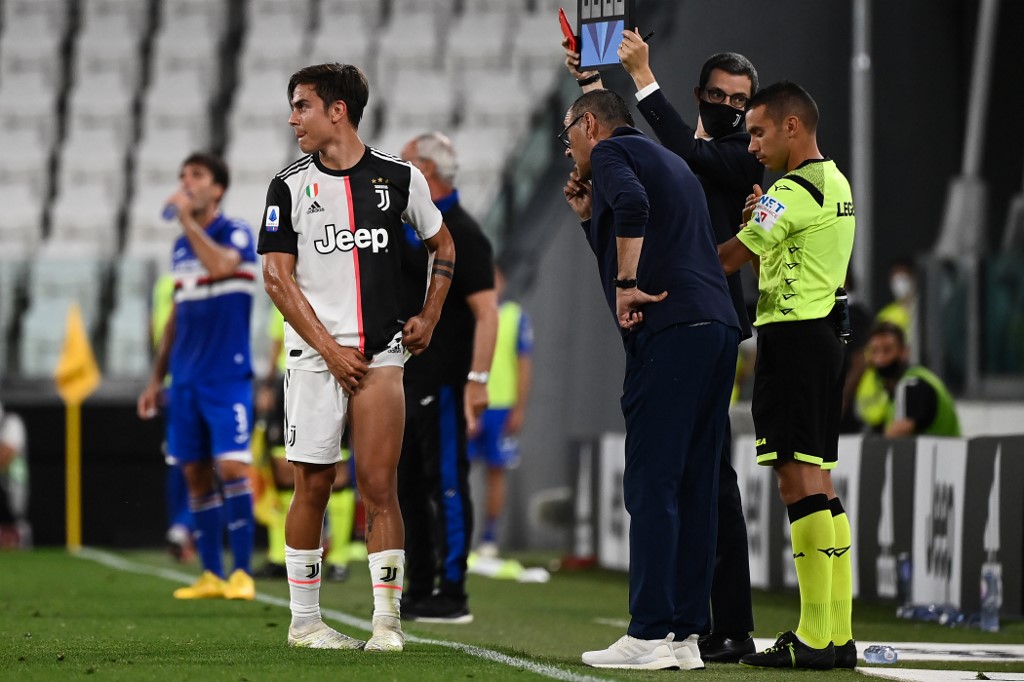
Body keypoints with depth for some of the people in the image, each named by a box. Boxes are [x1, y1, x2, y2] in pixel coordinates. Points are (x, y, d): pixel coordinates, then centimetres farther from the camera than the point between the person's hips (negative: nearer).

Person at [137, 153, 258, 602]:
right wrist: (157, 378, 19)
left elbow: (221, 264, -29)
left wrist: (187, 219, -21)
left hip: (228, 375, -7)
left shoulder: (236, 233, -5)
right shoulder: (181, 246, 15)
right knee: (196, 473, 5)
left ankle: (242, 573, -10)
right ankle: (211, 575, 11)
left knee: (231, 467, -14)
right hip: (186, 379, 7)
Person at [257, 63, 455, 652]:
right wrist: (330, 349, -7)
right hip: (315, 355, 0)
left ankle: (387, 620, -4)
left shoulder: (400, 177, 6)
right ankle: (304, 621, 11)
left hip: (381, 354, 0)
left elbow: (442, 245, 21)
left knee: (380, 487, -6)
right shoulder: (289, 187, 3)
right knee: (314, 484, 2)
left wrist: (428, 318, 11)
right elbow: (278, 277, 0)